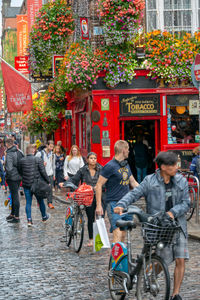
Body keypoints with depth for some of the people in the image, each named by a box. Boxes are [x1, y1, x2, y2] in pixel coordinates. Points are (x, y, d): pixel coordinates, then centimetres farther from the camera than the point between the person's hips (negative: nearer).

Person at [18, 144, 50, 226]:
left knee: (28, 202, 6)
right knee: (40, 201, 15)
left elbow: (19, 172, 7)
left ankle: (29, 220, -1)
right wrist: (47, 181, -1)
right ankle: (44, 217, 31)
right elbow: (43, 172, -10)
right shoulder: (38, 160, -10)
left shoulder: (22, 160, -2)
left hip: (26, 185, 2)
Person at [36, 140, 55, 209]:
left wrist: (54, 174, 19)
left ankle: (50, 202, 4)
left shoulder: (52, 154, 12)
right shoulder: (40, 153, -6)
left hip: (50, 174, 4)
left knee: (50, 188, -2)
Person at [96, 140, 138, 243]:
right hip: (114, 204, -8)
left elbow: (133, 182, 24)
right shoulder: (110, 166, -11)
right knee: (118, 234, -17)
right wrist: (98, 205, -13)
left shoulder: (126, 165, 14)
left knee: (123, 235, 10)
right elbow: (99, 185, -10)